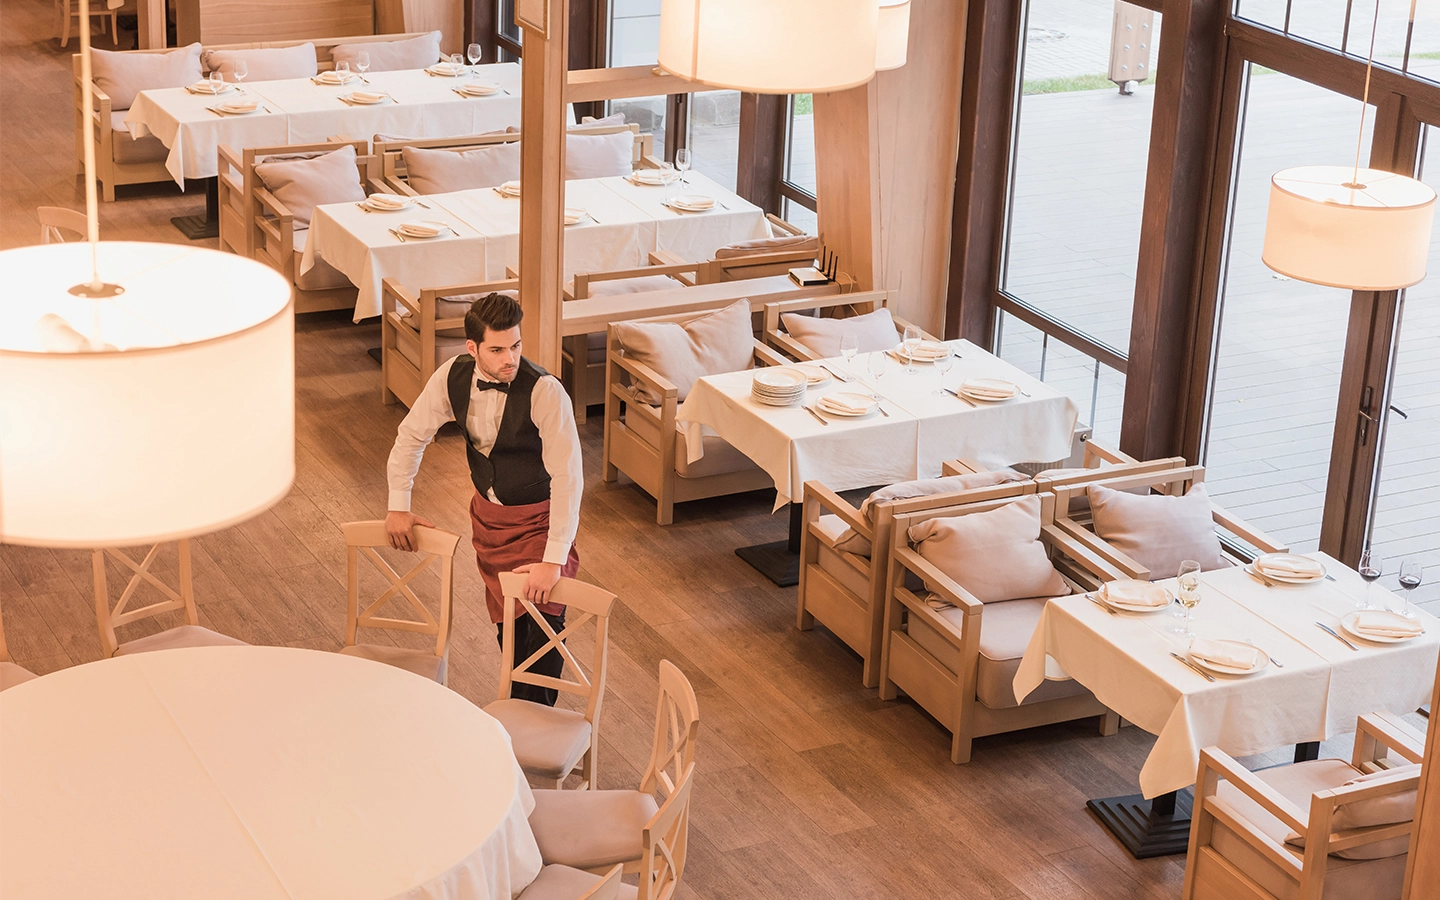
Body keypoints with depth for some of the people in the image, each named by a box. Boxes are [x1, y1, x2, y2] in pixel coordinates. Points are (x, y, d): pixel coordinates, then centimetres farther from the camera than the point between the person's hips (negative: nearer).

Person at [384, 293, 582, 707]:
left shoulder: (545, 392, -31)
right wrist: (398, 506, 1)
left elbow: (567, 476, -31)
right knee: (506, 620, 16)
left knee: (543, 621, -11)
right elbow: (412, 435, 1)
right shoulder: (452, 377, -15)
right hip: (488, 511, 5)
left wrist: (553, 561, -34)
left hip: (540, 516, -5)